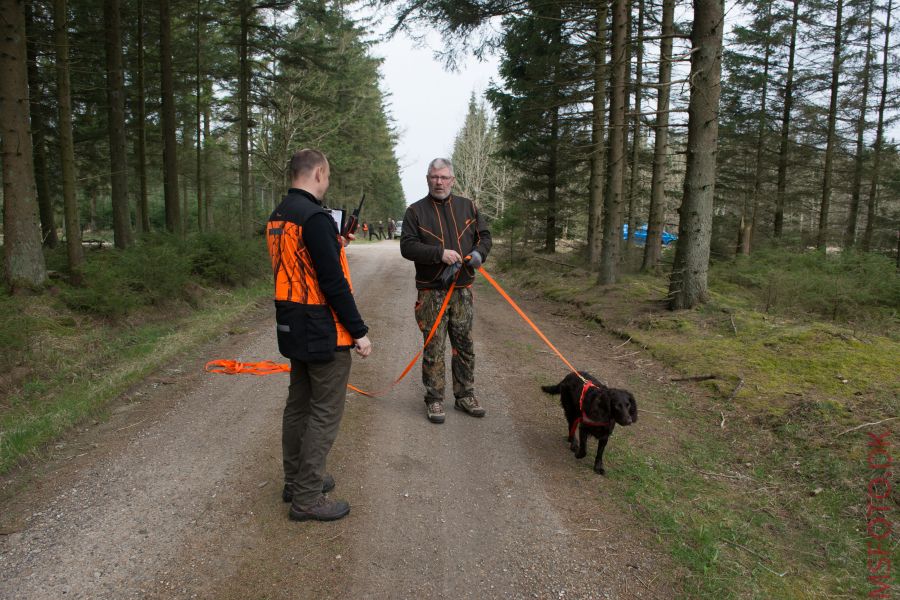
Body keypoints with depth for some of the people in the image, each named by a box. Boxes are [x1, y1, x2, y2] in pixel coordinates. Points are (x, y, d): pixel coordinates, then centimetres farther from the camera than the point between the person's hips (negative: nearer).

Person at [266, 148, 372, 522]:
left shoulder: (278, 216, 10)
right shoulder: (315, 217, -19)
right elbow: (333, 282, -22)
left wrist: (335, 247, 21)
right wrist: (359, 331, -17)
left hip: (293, 327, 10)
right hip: (323, 332, -10)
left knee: (299, 404, 19)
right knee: (325, 412, 0)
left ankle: (296, 481, 32)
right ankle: (307, 498, 8)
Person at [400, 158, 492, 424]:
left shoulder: (467, 207, 9)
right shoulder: (415, 211, -1)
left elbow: (484, 235, 14)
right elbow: (407, 246, -9)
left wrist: (478, 253, -9)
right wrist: (439, 253, -22)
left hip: (462, 290, 4)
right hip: (431, 292, -3)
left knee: (464, 345, 11)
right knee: (433, 348, 1)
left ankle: (465, 395, 25)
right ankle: (434, 399, 14)